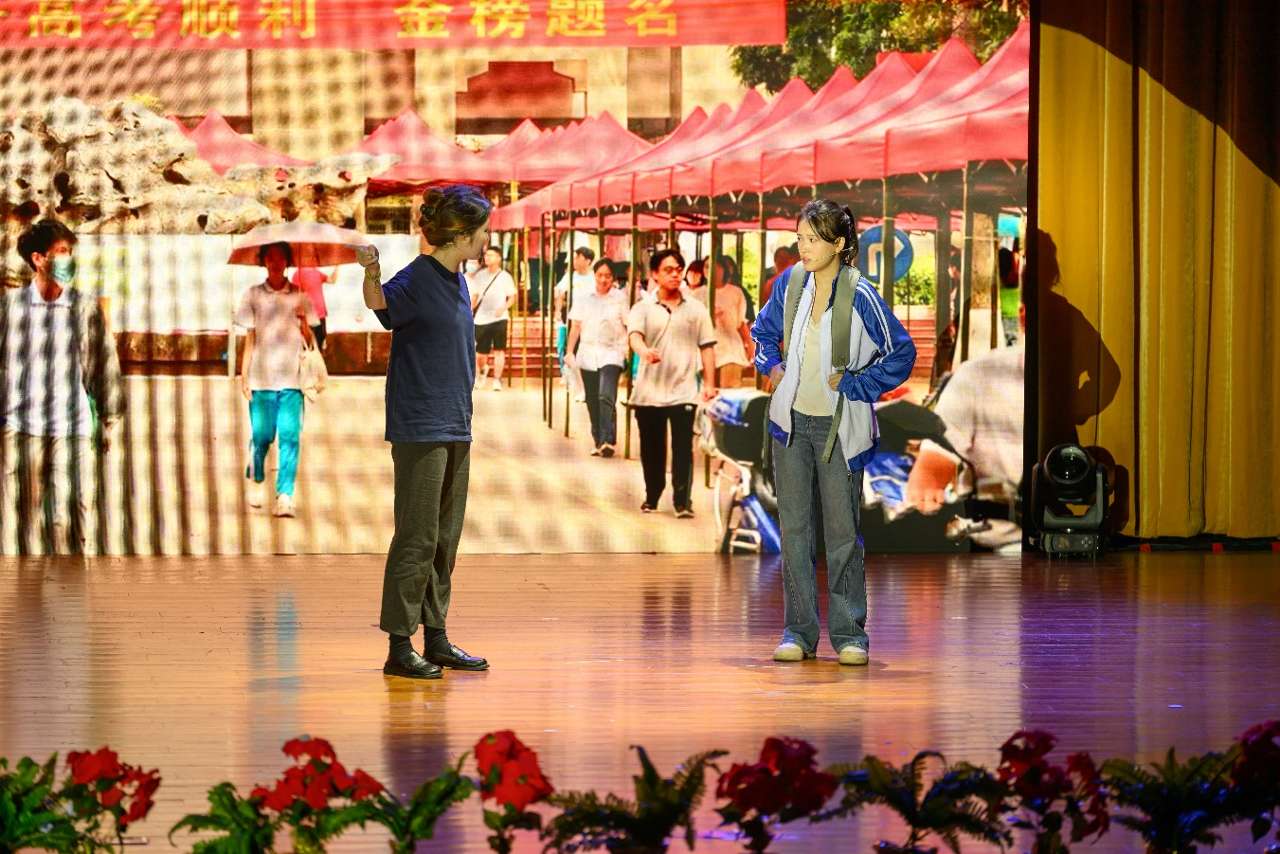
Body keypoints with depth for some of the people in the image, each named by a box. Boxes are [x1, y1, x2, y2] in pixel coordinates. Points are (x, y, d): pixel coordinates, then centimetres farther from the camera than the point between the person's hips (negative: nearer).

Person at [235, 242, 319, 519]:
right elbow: (250, 338, 7)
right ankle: (256, 480, 29)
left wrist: (304, 322, -13)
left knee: (290, 437, -9)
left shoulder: (299, 296, 8)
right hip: (261, 377, 0)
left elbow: (310, 341, 8)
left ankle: (285, 496, -10)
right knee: (261, 435, 2)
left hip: (291, 378, 0)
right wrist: (244, 376, 1)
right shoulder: (253, 295, 7)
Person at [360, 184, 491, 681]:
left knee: (445, 539, 12)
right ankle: (399, 646, -2)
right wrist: (370, 272, -55)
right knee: (417, 538, -7)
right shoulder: (417, 279, -14)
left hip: (455, 429, 9)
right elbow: (381, 304, -35)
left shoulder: (456, 280, 12)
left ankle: (436, 639, 20)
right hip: (419, 429, -9)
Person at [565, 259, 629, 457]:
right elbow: (575, 326, 12)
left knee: (606, 397, -20)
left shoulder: (620, 298, 0)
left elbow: (630, 327, 0)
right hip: (588, 355, 4)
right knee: (593, 402, 8)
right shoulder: (583, 298, 9)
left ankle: (608, 441, -26)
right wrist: (570, 352, 6)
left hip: (612, 354, -4)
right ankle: (598, 441, 18)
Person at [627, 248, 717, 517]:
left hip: (684, 392, 0)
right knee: (651, 449, 8)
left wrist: (709, 383, -1)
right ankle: (652, 497, 24)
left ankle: (683, 502, -5)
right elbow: (634, 334, -14)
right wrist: (644, 351, -37)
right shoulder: (643, 308, 4)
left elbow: (707, 348, 8)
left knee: (683, 449, -8)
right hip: (649, 391, 1)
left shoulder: (696, 310, 8)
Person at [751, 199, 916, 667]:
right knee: (795, 526, 5)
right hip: (792, 421, 4)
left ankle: (849, 633, 8)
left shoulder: (860, 295, -13)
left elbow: (901, 354, -6)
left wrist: (853, 385, -9)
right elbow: (764, 332, 20)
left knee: (842, 529, 0)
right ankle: (798, 631, 11)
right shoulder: (790, 283, 0)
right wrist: (772, 368, 4)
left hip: (838, 427, -4)